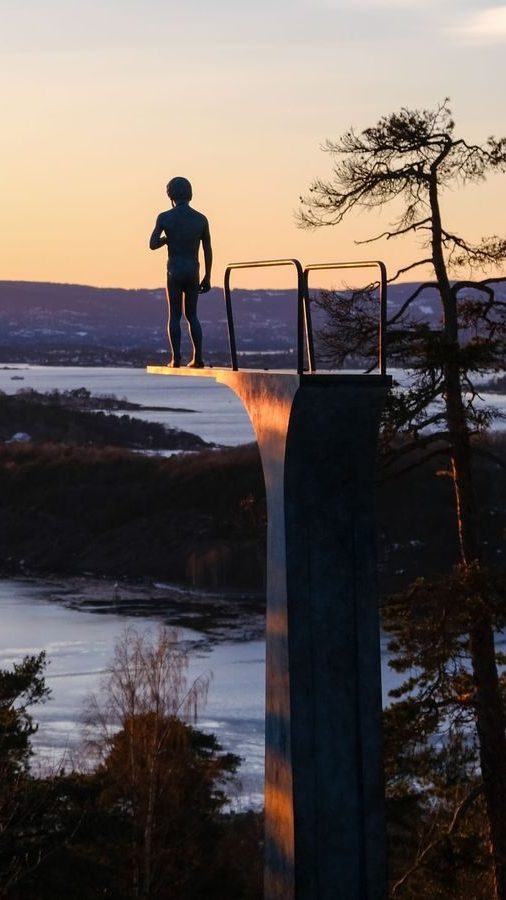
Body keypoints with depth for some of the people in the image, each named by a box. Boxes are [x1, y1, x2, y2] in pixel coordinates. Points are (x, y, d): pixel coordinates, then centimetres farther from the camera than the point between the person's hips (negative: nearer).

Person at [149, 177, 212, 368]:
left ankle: (176, 358, -4)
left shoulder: (164, 217, -6)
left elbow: (153, 245, -6)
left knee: (174, 315, 5)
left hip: (174, 273, -2)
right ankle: (198, 358, 3)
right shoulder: (201, 219, 3)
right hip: (194, 273, 3)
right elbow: (208, 251, 5)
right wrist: (207, 278, 13)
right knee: (191, 315, 13)